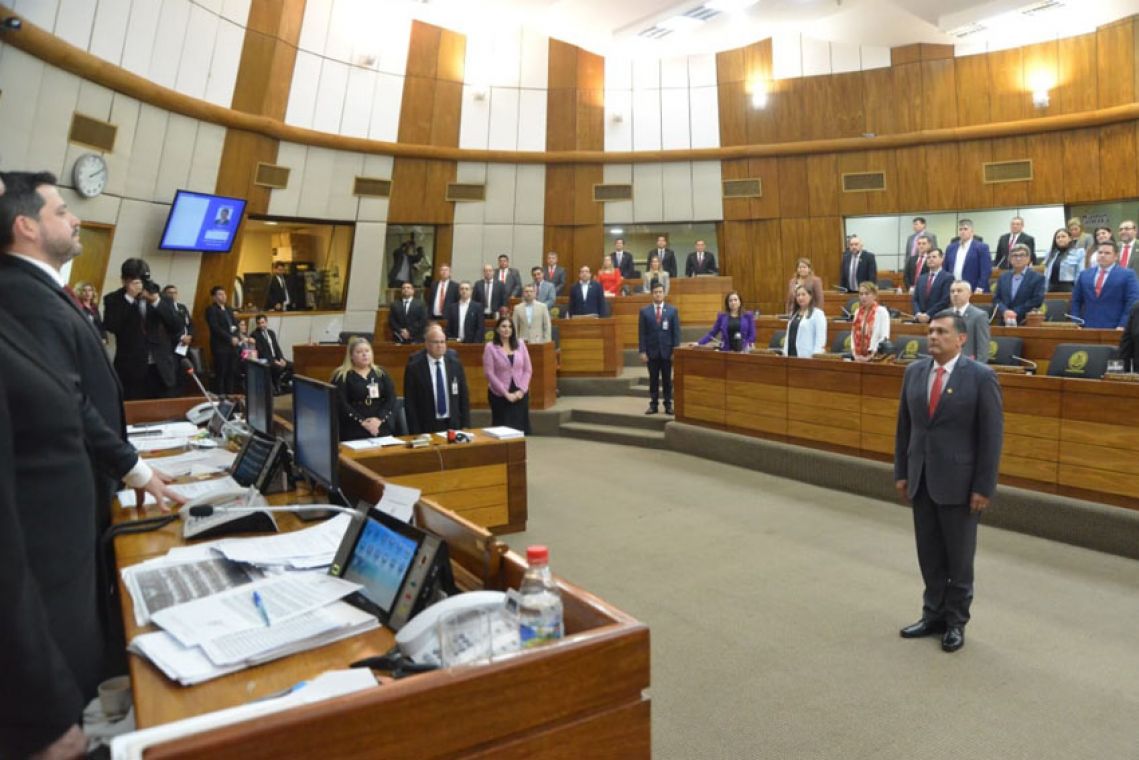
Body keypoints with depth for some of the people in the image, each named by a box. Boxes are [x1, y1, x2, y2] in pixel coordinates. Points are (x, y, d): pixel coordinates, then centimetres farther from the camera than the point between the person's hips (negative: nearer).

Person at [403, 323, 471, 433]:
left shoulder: (455, 363, 2)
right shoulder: (414, 367, -7)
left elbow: (463, 396, 6)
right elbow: (410, 403, -5)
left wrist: (465, 426, 1)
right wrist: (416, 434, -9)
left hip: (453, 425, 3)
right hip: (427, 428, -2)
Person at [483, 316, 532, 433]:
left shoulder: (520, 344, 5)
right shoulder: (490, 347, -4)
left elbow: (528, 370, 5)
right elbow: (489, 373, -9)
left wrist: (521, 390, -7)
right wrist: (506, 393, -13)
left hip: (520, 394, 3)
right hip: (500, 395, -3)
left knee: (521, 427, 4)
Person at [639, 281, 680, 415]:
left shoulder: (672, 310, 2)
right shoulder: (644, 311, 2)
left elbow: (676, 332, 0)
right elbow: (642, 333, 0)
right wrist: (642, 351, -7)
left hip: (667, 350, 0)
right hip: (651, 351, 0)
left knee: (667, 379, 6)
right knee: (653, 379, 5)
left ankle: (668, 405, 12)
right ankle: (653, 405, 10)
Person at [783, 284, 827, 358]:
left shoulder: (818, 314, -4)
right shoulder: (793, 314, 18)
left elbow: (821, 337, -11)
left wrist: (815, 356, -18)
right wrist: (785, 353, 13)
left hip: (807, 356, -7)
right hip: (791, 355, 7)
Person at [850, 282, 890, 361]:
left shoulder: (882, 311, -7)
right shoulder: (858, 312, 11)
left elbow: (885, 337, -12)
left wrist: (872, 355, -15)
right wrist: (854, 353, -1)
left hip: (875, 357, -5)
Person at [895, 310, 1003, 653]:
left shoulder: (981, 376, -10)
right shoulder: (914, 372, 5)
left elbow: (992, 435, -10)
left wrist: (983, 487, -12)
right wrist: (901, 472, 7)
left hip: (959, 481, -4)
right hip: (921, 479, 4)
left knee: (959, 557, 10)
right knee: (929, 554, 13)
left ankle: (955, 622, 25)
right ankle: (933, 615, 28)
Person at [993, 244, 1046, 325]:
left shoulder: (1037, 277, 2)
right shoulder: (1003, 277, 16)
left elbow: (1037, 301, -8)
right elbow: (996, 299, 8)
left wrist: (1016, 313, -14)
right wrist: (1005, 311, -12)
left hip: (1026, 323, -3)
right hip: (1005, 323, 3)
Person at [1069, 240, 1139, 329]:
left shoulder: (1127, 275, 1)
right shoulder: (1084, 274, 14)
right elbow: (1076, 301, 15)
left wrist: (1123, 325, -15)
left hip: (1113, 330, -3)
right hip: (1087, 328, 3)